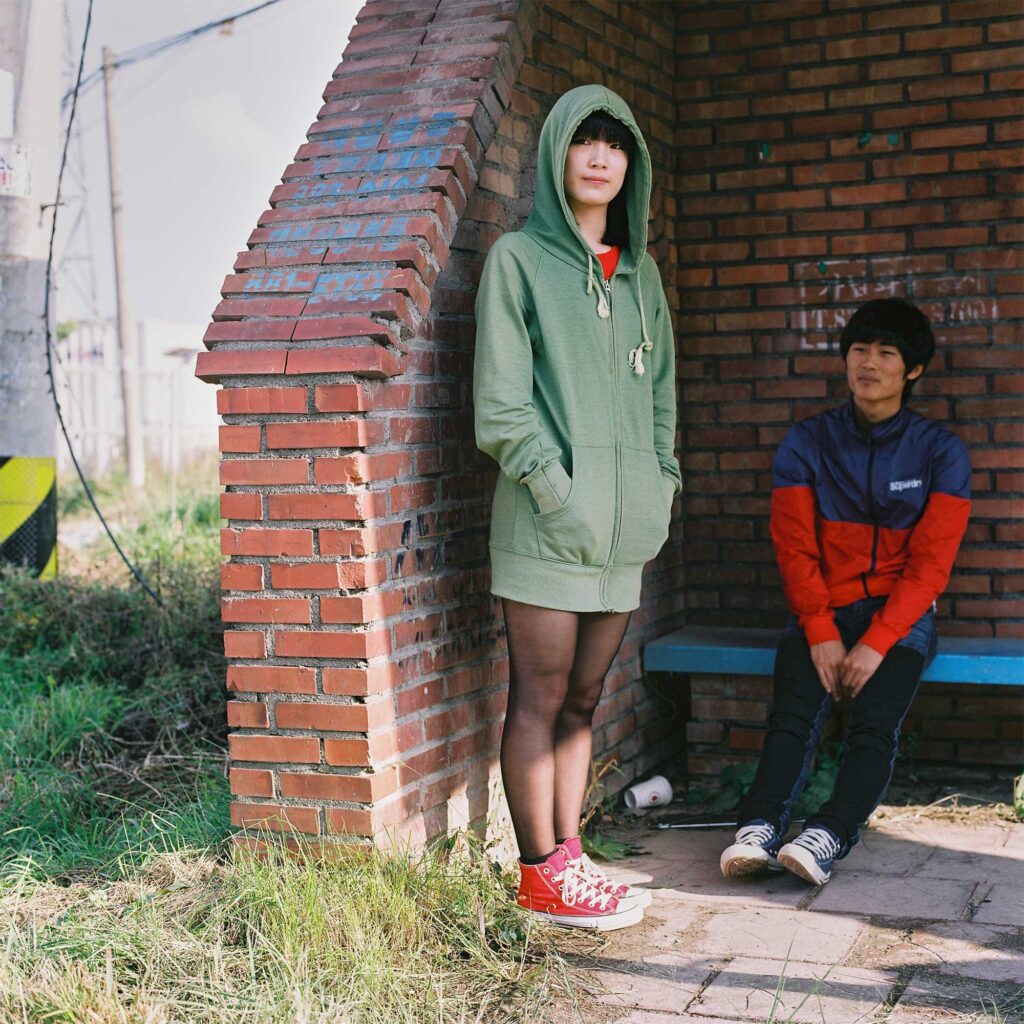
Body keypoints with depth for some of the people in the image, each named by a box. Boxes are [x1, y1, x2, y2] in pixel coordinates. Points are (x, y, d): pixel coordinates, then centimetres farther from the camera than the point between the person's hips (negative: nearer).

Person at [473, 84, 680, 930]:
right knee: (540, 700, -2)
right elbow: (500, 398, -6)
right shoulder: (519, 259, 1)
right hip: (548, 521, -6)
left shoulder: (640, 272, 18)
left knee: (582, 700, 10)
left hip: (623, 523, 6)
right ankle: (543, 874, 6)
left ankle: (568, 857, 18)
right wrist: (552, 484, -14)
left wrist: (661, 483, 9)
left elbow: (659, 391, 21)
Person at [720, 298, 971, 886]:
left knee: (876, 720, -28)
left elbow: (930, 563, -5)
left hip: (901, 614, -1)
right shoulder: (807, 443, 5)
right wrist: (821, 633, -13)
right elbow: (795, 549, 1)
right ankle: (760, 829, -40)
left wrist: (875, 643, -17)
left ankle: (829, 837, -42)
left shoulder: (941, 453, 1)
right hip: (823, 610, 1)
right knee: (795, 714, -26)